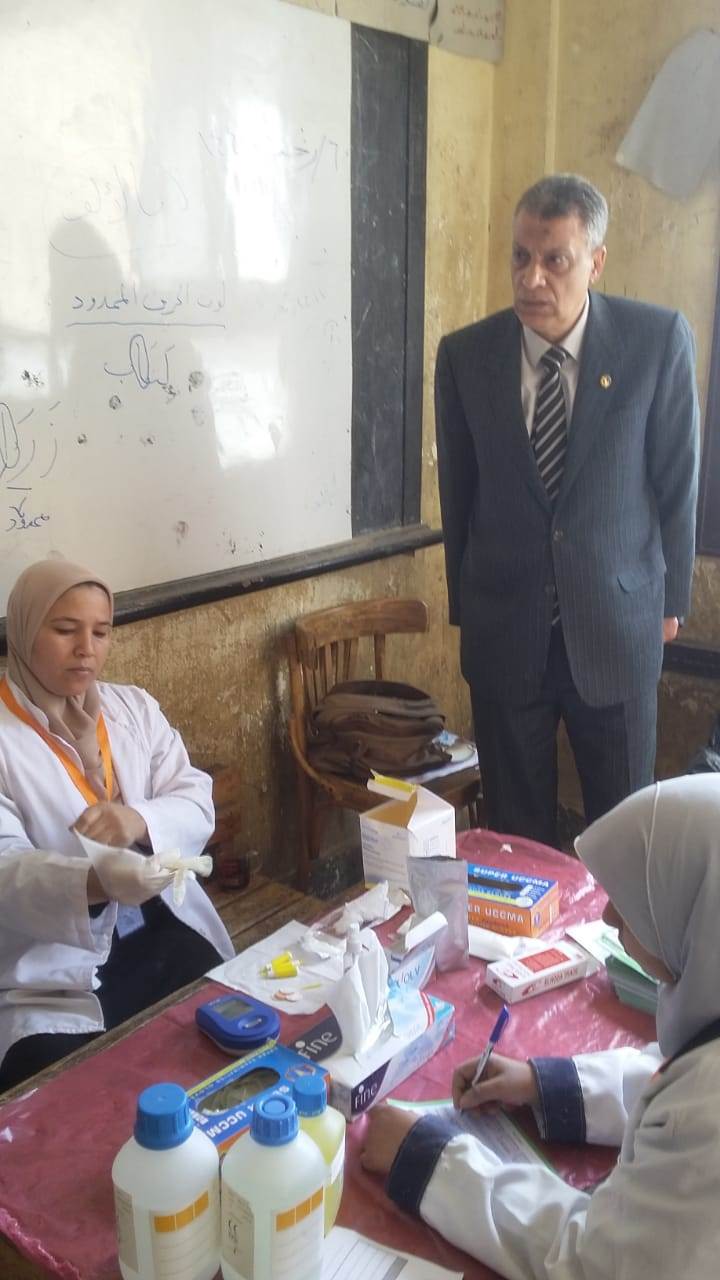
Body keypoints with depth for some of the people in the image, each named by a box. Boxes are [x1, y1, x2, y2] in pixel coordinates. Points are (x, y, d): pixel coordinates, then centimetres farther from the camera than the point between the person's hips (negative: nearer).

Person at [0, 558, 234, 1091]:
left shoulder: (135, 707, 7)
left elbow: (197, 806, 0)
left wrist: (141, 820, -23)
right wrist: (96, 883, -38)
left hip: (165, 935, 4)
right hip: (51, 971, -4)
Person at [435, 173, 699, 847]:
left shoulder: (659, 340, -8)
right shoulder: (464, 354, -4)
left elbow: (677, 480, 0)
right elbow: (457, 490, 5)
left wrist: (671, 599, 5)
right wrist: (465, 606, 11)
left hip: (617, 626, -1)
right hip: (504, 629, 1)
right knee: (515, 824, 13)